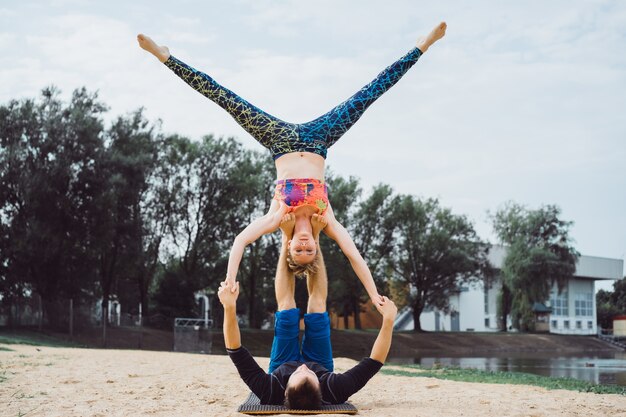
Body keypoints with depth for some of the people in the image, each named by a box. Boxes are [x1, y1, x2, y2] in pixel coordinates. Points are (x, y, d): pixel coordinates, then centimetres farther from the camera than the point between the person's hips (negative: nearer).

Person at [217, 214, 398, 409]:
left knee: (286, 304, -11)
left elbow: (236, 351, -39)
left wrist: (229, 307, -48)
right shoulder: (334, 391, -46)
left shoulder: (270, 391, -47)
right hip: (321, 369, 0)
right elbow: (373, 362, -35)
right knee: (317, 305, -10)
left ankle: (287, 236, 9)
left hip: (281, 370, 0)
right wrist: (388, 320, -40)